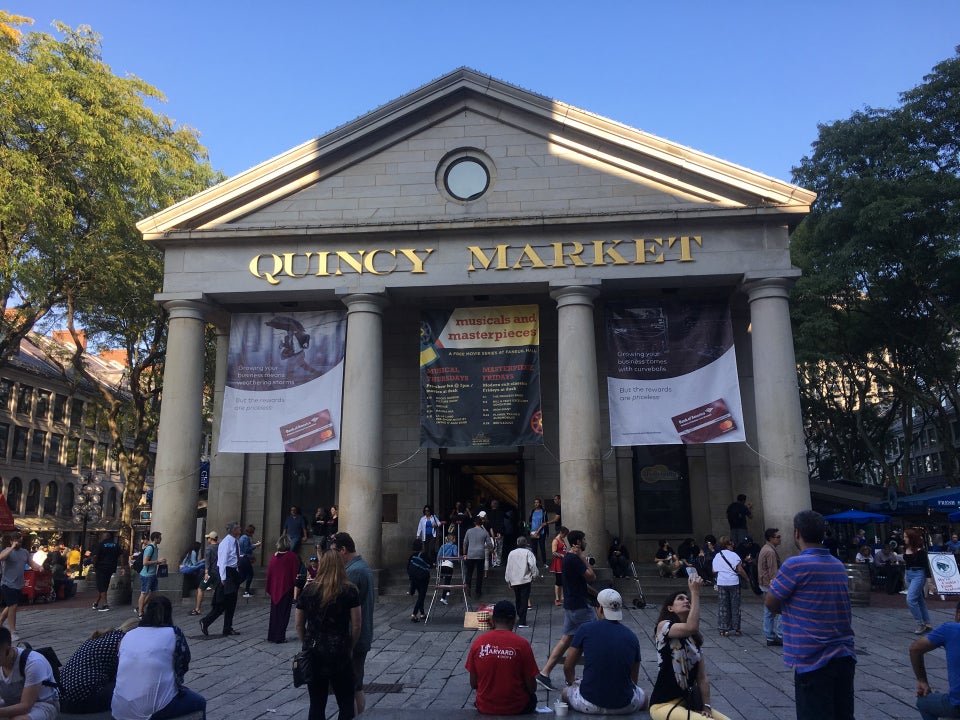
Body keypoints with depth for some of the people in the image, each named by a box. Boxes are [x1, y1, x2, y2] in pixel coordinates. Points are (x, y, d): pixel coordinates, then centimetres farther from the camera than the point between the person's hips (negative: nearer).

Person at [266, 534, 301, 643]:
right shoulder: (292, 557, -12)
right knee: (284, 613, 6)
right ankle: (280, 637, 6)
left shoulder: (273, 556, -2)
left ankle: (271, 636, 19)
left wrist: (269, 589, 13)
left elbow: (269, 574, 4)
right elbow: (295, 574, -9)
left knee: (274, 613, 15)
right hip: (287, 589, -4)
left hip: (274, 589, 4)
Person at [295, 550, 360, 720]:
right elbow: (356, 626, -6)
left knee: (316, 704, 12)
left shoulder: (308, 590, 0)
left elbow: (299, 625, 6)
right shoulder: (349, 590, -6)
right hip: (339, 654, -3)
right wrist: (349, 647, 8)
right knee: (346, 705, 9)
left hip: (313, 654, 3)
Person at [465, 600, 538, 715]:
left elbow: (473, 684, 0)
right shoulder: (522, 644, -15)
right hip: (516, 709, -2)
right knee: (532, 697, 29)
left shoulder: (477, 642, -8)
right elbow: (532, 687, -8)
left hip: (484, 708, 3)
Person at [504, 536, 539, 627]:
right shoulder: (528, 553, -5)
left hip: (514, 581, 4)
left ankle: (520, 618, 24)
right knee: (524, 601, -3)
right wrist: (535, 575, 2)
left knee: (518, 600, 18)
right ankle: (522, 622, -8)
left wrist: (508, 580, 17)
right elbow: (532, 565, -13)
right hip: (525, 580, -4)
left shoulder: (511, 553, 8)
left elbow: (508, 567, 10)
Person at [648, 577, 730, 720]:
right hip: (664, 705, -7)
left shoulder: (695, 638, 12)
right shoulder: (663, 626, -10)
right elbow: (691, 627, -31)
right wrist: (695, 592, -24)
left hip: (688, 702, 7)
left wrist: (707, 707, -5)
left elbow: (702, 678, 7)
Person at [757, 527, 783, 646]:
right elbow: (773, 573, -21)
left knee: (769, 612, 11)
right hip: (771, 585, -10)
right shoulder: (771, 552, -18)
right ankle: (780, 636, -5)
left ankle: (770, 638, 15)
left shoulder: (765, 549, 15)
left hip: (764, 584, 10)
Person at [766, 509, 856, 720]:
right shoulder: (839, 566, 8)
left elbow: (771, 604, -6)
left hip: (813, 661, -7)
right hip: (845, 656, 7)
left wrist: (773, 587, 13)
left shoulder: (795, 565, -15)